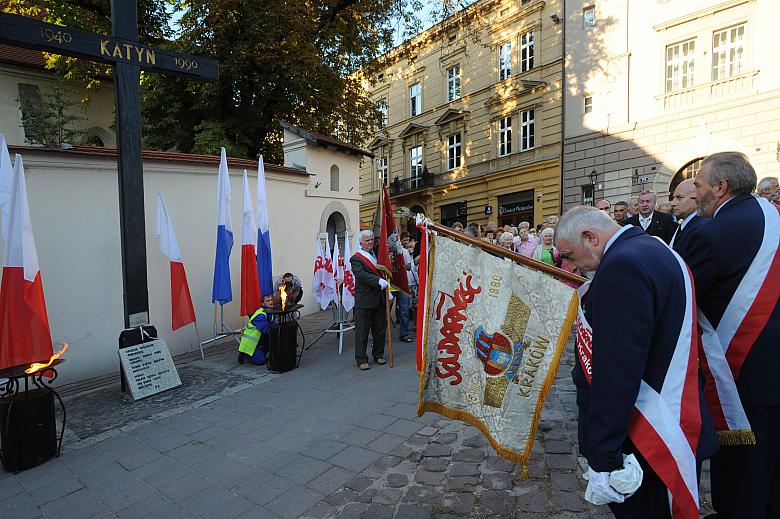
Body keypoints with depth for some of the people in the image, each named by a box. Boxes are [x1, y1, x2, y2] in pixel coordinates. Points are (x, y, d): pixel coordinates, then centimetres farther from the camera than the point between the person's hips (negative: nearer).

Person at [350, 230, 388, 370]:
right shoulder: (356, 258, -6)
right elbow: (362, 274, -23)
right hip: (364, 300, -6)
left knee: (380, 329, 14)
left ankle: (378, 354, 29)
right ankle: (361, 360, 10)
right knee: (362, 331, 1)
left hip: (380, 299, 6)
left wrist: (388, 290, 12)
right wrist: (378, 281, -31)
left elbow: (383, 272, 22)